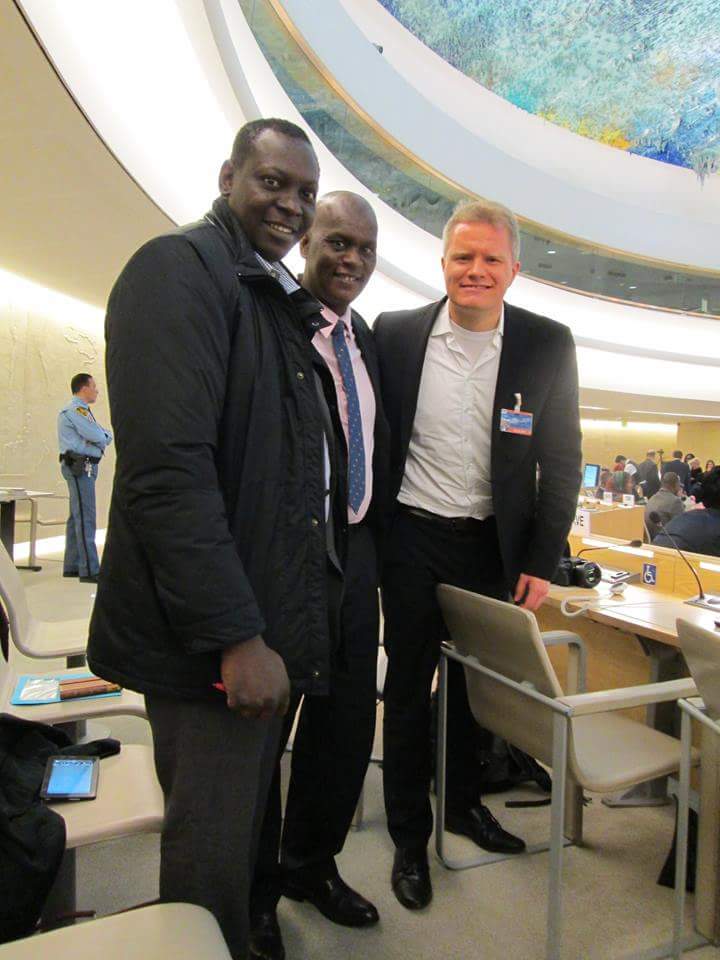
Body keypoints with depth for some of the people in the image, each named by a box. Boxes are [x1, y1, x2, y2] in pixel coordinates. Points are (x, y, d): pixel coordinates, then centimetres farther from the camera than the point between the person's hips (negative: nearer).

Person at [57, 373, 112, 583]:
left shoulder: (82, 410, 21)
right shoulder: (76, 410, -12)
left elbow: (105, 436, 18)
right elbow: (98, 437, -18)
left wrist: (103, 438, -2)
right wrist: (105, 437, 1)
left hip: (83, 468, 11)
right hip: (80, 466, -11)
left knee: (77, 517, 13)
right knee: (85, 517, -11)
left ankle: (72, 566, 20)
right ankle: (89, 570, -11)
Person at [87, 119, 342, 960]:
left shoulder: (282, 300, 15)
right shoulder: (180, 268, -11)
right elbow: (165, 470, -23)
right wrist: (236, 637, -22)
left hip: (271, 622, 9)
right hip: (213, 639, -8)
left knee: (244, 825, 23)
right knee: (212, 856, 8)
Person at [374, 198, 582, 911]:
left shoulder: (548, 344, -3)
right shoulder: (396, 333, -4)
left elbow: (562, 460, 0)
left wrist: (541, 563, -3)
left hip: (495, 545, 1)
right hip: (413, 539, -1)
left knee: (476, 683, 18)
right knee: (408, 688, 10)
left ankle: (464, 803, 44)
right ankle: (408, 837, 31)